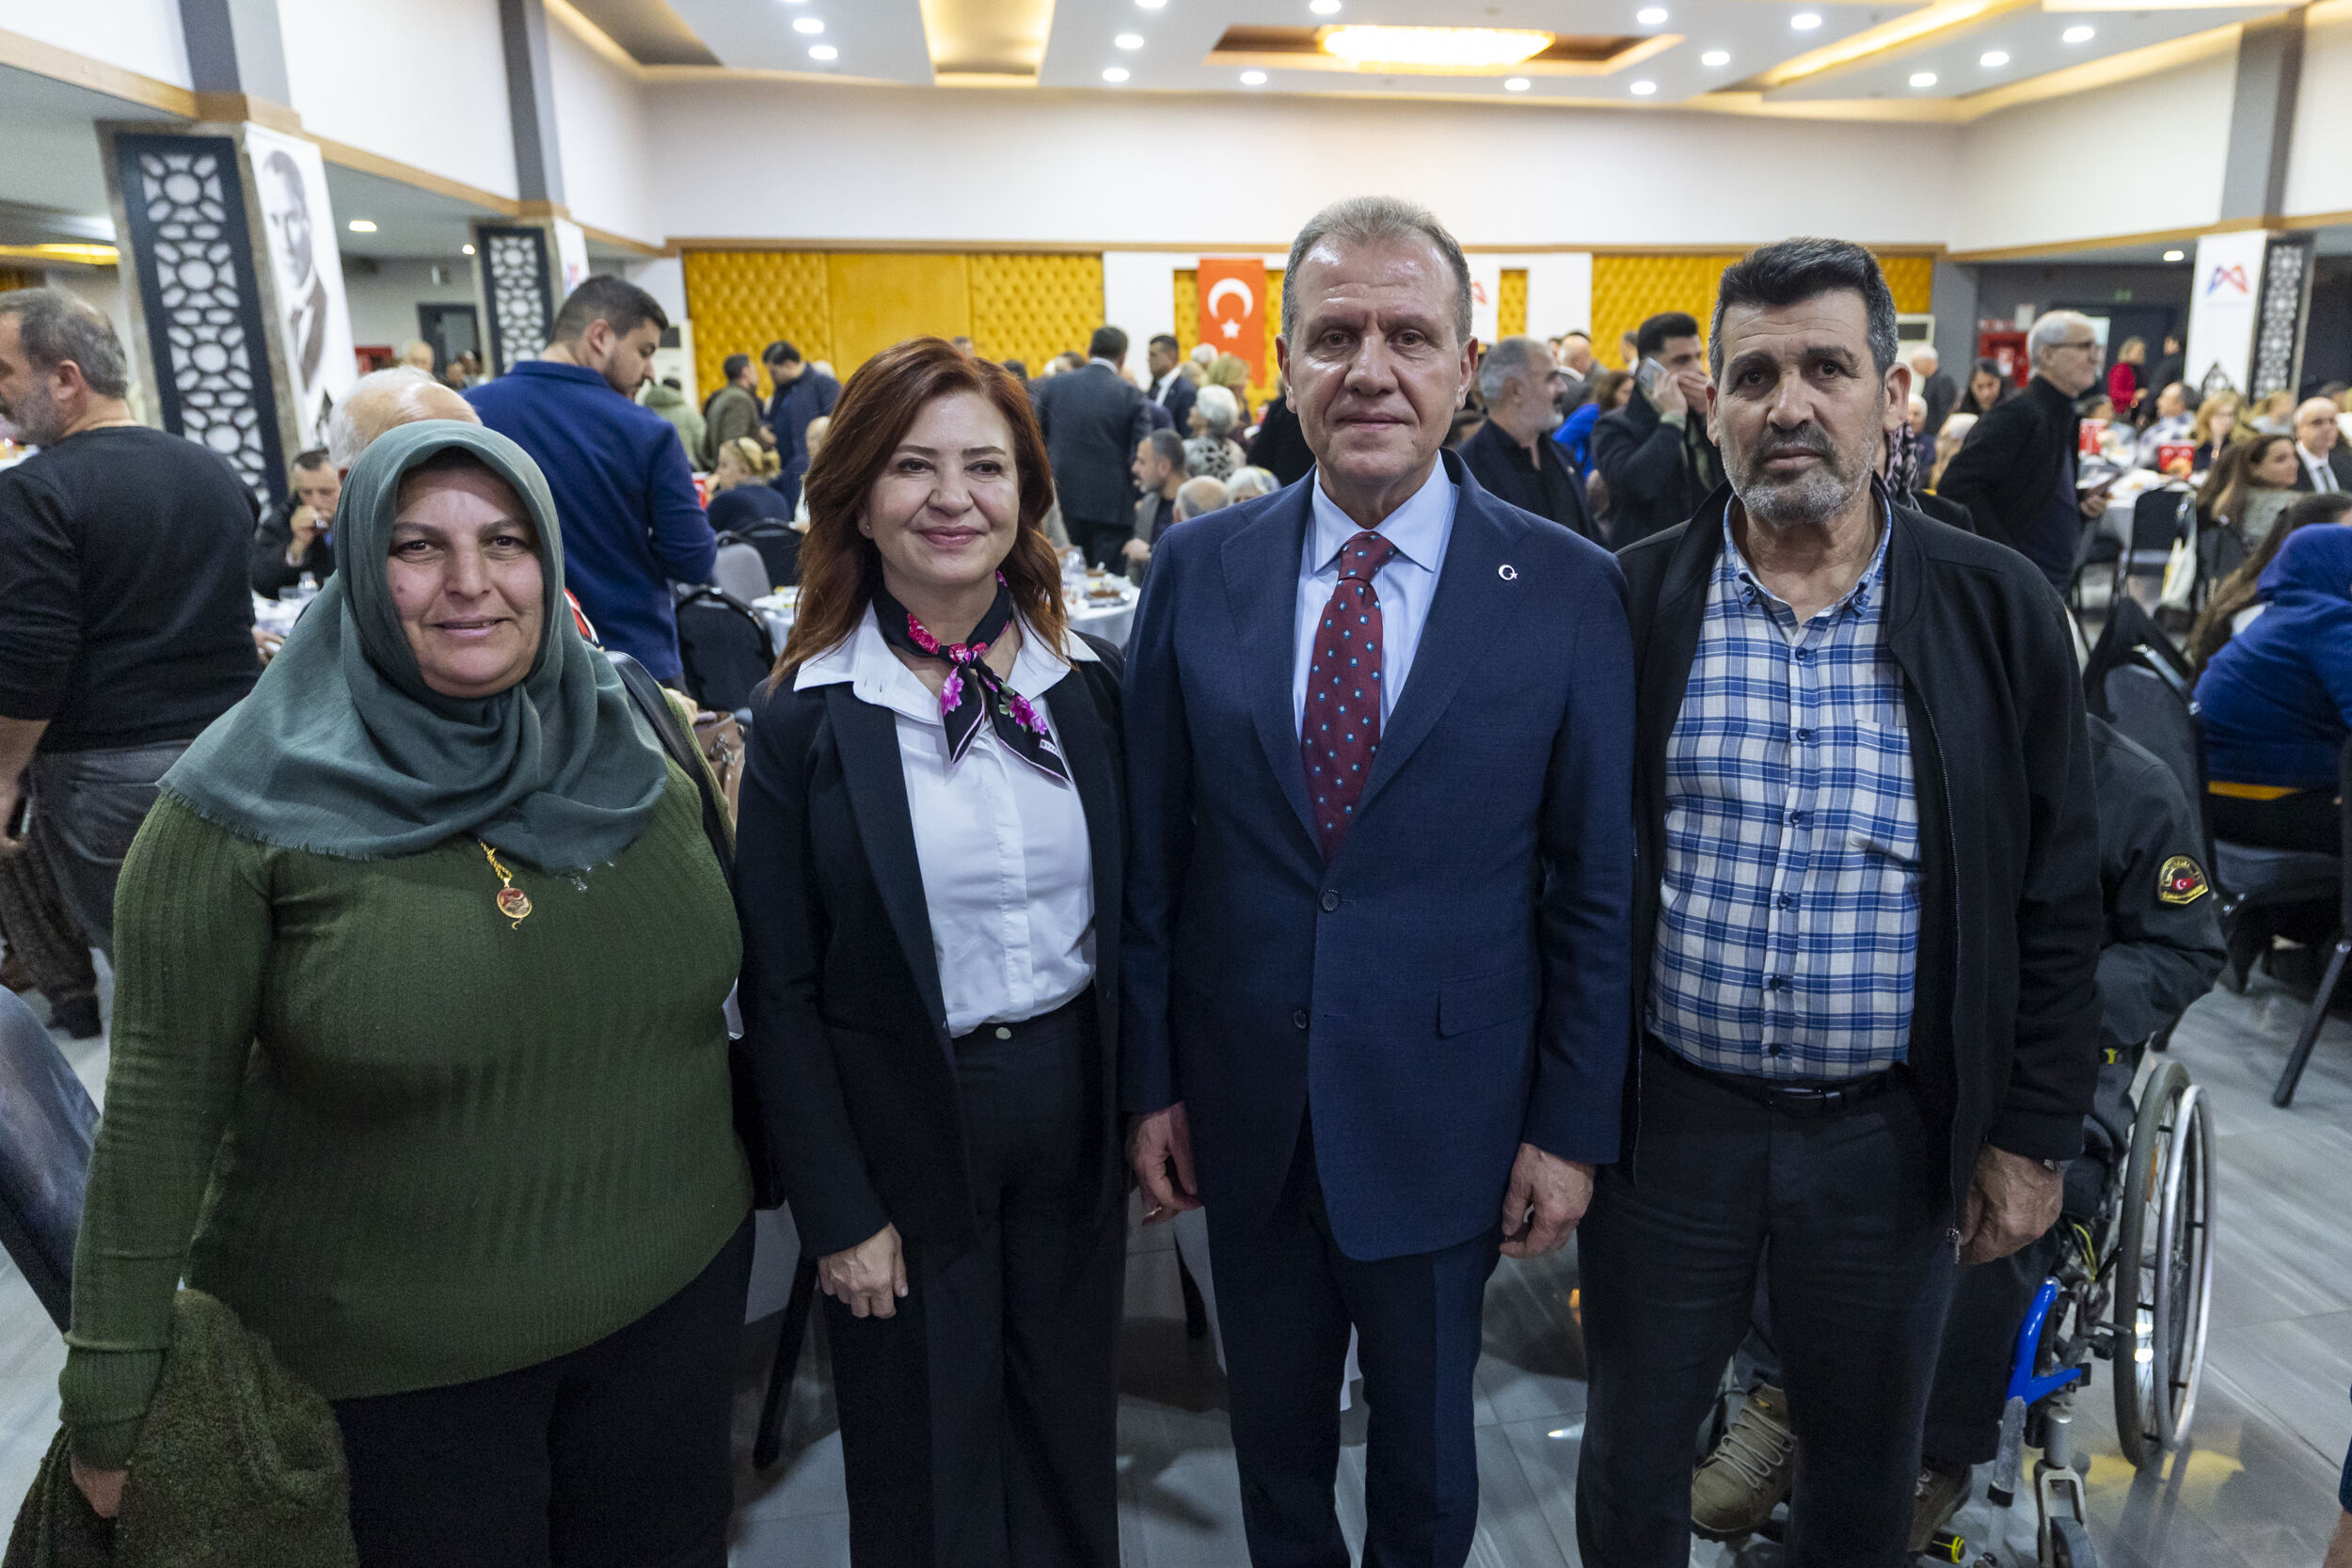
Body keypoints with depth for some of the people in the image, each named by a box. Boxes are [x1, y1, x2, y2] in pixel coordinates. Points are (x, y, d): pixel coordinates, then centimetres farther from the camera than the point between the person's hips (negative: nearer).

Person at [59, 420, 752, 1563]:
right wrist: (112, 1375, -6)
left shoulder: (637, 742, -4)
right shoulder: (249, 798, -14)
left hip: (677, 1286, 3)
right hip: (397, 1358, -3)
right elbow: (163, 1099, -10)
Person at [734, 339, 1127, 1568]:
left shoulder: (1088, 681, -2)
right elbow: (780, 990, -8)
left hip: (1071, 1103, 3)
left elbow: (1128, 914, 4)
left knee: (1070, 1428, 21)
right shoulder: (804, 717, -11)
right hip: (903, 1121, -2)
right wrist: (839, 1212, -8)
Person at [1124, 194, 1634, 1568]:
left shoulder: (1567, 589, -9)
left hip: (1446, 1118, -1)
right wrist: (1151, 1079, 1)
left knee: (1426, 1448, 21)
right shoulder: (1198, 569, -4)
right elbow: (1152, 850, 0)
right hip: (1243, 1114, 2)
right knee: (1273, 1428, 24)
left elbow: (1599, 880, -5)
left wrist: (1574, 1124, -4)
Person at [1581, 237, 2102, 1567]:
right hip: (1665, 1115, 0)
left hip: (1896, 1135, 1)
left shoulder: (2001, 613, -4)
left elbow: (2056, 899, 1)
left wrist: (2033, 1134, 1)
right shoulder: (1627, 603, -5)